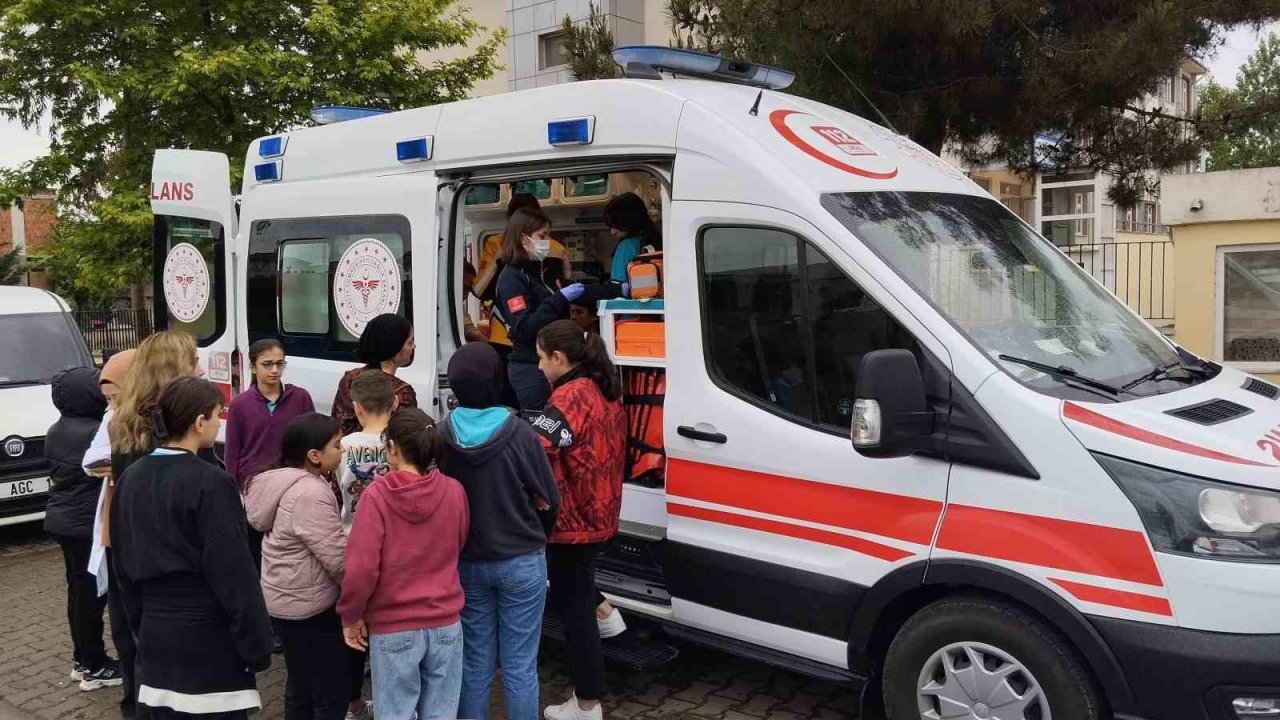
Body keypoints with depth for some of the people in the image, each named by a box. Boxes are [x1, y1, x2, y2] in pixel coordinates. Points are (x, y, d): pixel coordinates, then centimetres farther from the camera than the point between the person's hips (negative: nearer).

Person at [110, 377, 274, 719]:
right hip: (211, 642, -7)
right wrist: (257, 645, -10)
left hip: (155, 635, 7)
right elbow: (234, 573, -17)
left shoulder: (131, 478, 6)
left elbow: (123, 566, 14)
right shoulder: (209, 482, -17)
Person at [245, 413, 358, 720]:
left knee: (301, 685, 22)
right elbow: (338, 558, -22)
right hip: (309, 605, -10)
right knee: (333, 693, -1)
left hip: (289, 599, 10)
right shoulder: (311, 494, -24)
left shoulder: (288, 481, 7)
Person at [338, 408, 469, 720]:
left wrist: (351, 615, -2)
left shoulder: (377, 495, -14)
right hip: (446, 623, 3)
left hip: (392, 628, -2)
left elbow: (361, 567, -15)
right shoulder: (454, 491, -5)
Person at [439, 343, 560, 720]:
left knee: (475, 661, 16)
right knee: (520, 666, 6)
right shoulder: (519, 433, -16)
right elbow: (549, 500, -7)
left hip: (467, 563, 3)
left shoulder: (442, 435, -10)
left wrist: (460, 543, 13)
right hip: (522, 562, -3)